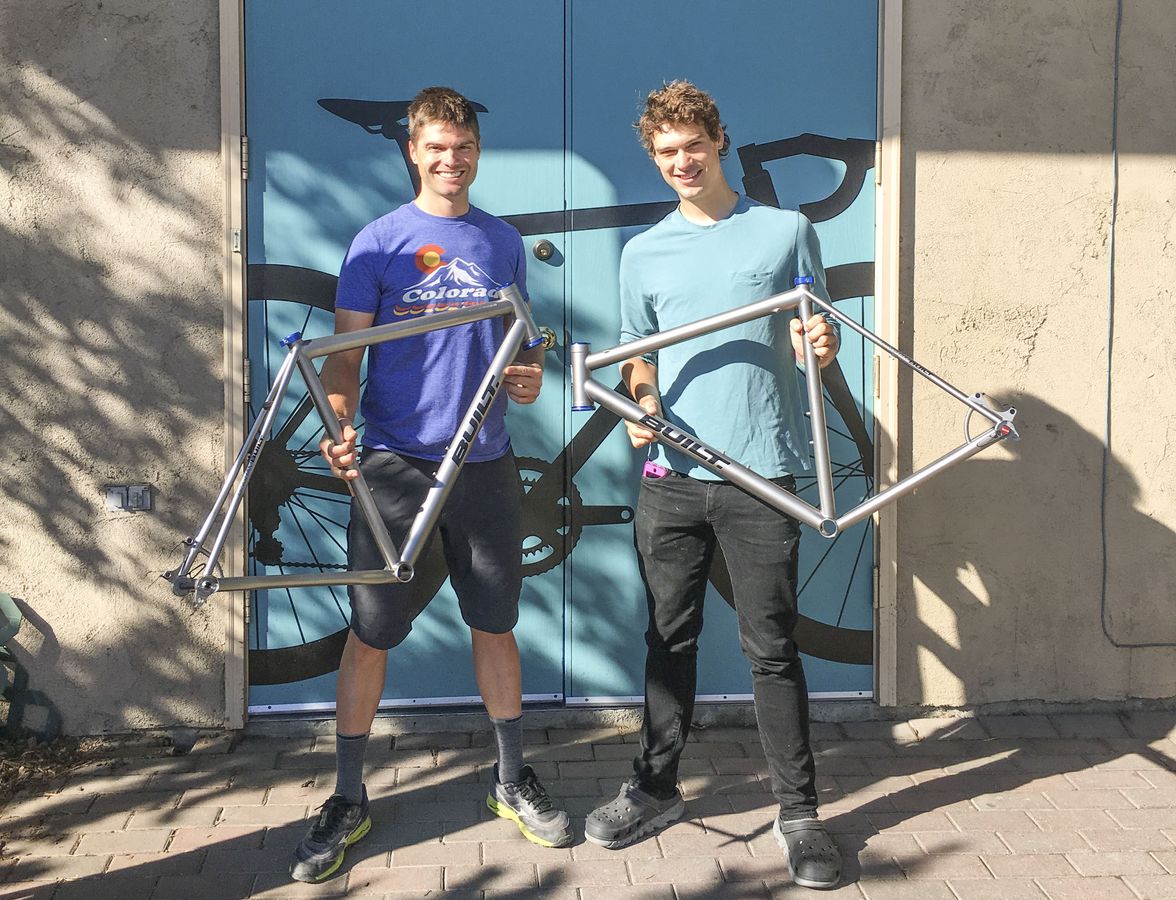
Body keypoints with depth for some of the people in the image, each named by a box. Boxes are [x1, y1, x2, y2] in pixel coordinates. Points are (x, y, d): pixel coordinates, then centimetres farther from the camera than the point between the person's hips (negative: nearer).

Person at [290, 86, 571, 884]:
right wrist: (341, 428, -20)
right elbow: (346, 351, -3)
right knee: (370, 632, 1)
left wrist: (530, 372, -6)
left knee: (495, 624, 11)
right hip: (396, 463, -2)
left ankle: (514, 781, 27)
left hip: (485, 463, 3)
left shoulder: (503, 242, 10)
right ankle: (349, 800, 16)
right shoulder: (377, 243, 0)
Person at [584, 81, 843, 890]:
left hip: (763, 475, -3)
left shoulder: (787, 231, 4)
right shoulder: (644, 253, 11)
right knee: (670, 640, 13)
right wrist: (641, 405, -3)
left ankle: (800, 813, 12)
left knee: (773, 648, 1)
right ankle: (657, 789, 27)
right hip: (672, 476, 3)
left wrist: (822, 345, -15)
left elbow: (816, 343, 8)